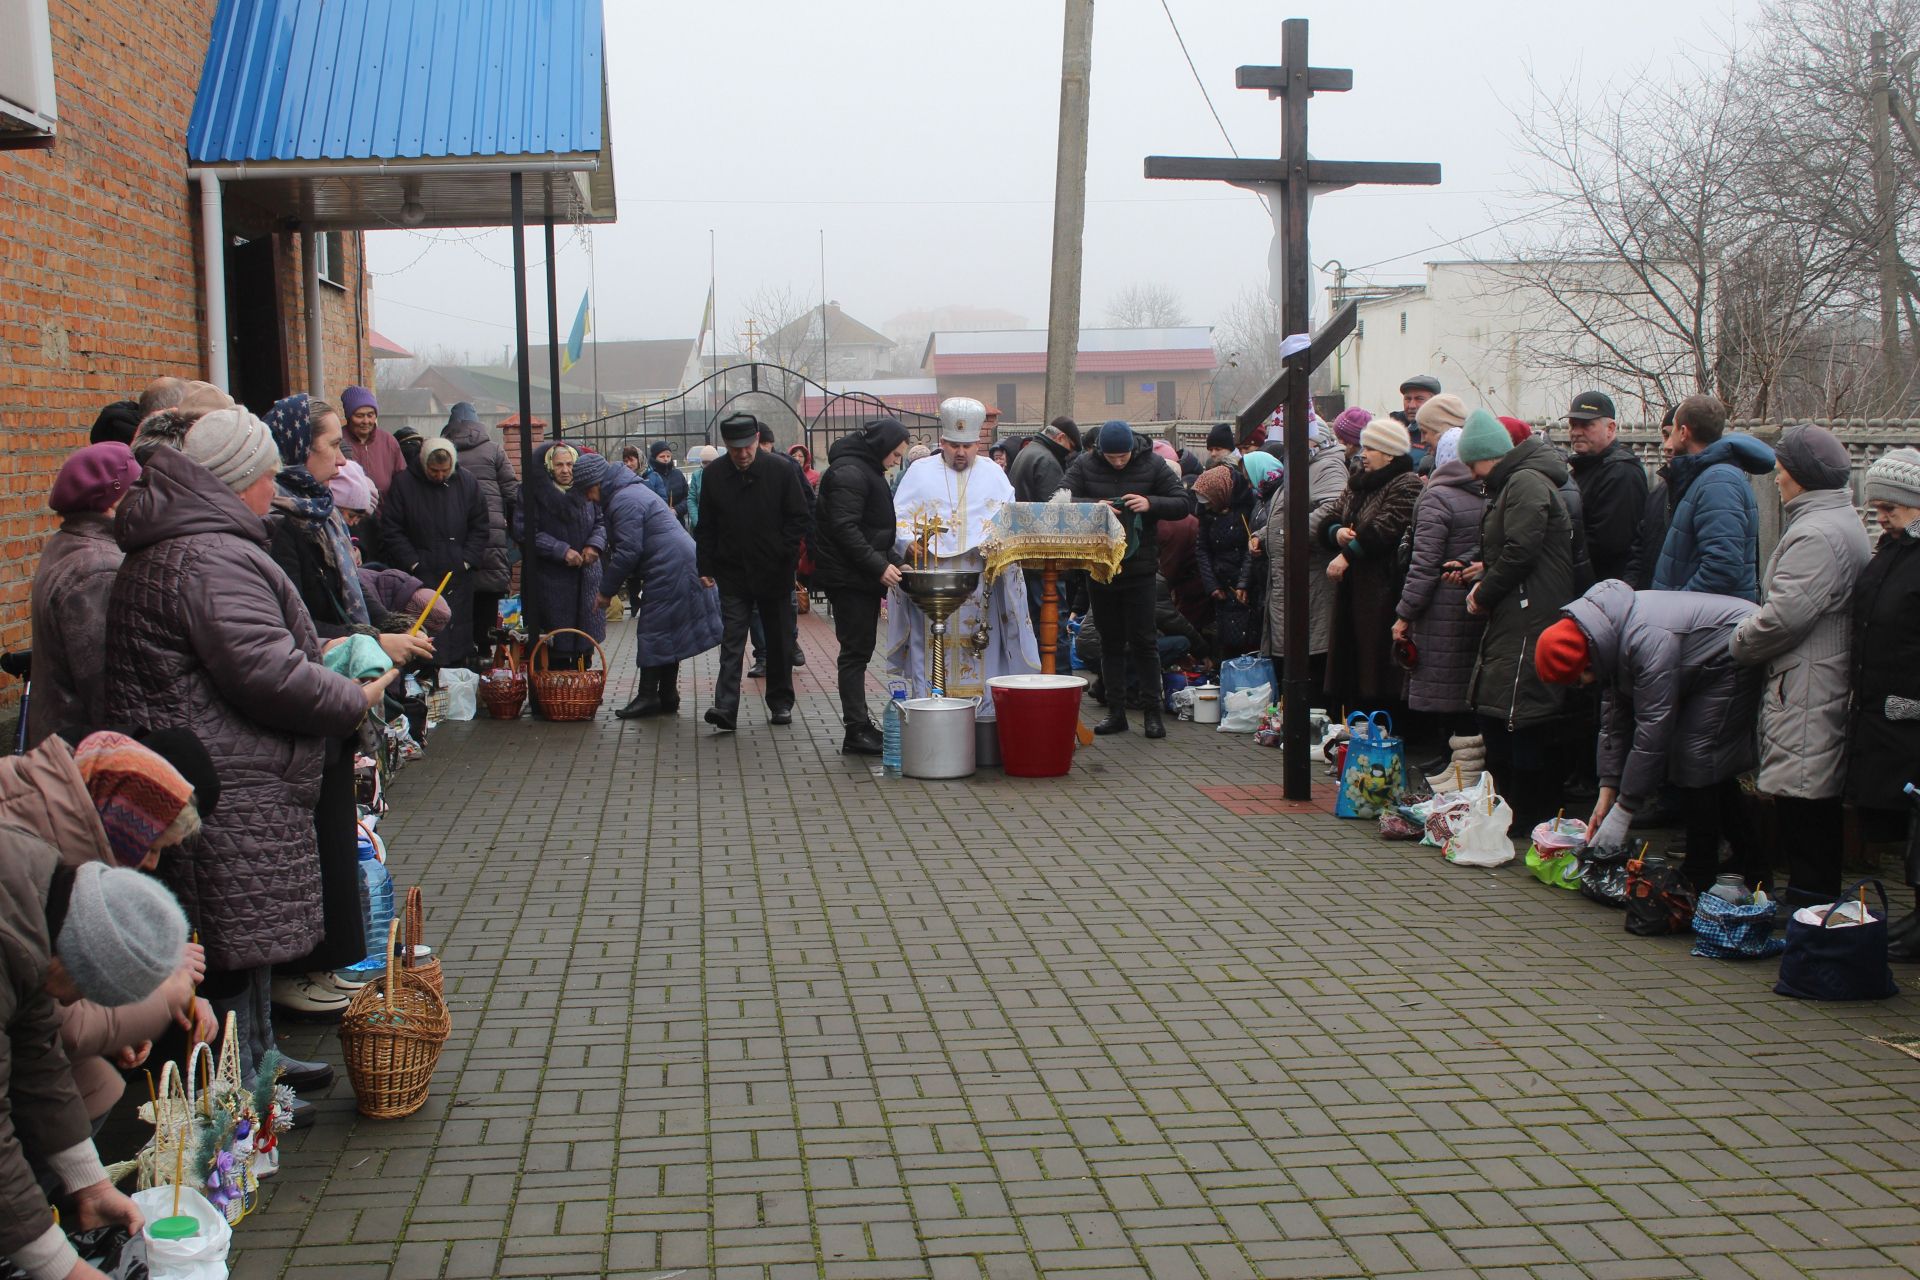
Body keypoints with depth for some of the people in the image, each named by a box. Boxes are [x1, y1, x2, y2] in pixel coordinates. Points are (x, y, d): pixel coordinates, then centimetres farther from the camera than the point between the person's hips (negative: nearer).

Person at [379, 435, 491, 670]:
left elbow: (479, 528, 10)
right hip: (419, 577, -3)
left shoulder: (467, 484, 5)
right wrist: (413, 563, -8)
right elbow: (391, 530, -2)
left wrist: (467, 560, -1)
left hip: (459, 575, 3)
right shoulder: (403, 484, -2)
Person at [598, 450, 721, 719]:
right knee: (667, 632, 13)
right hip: (680, 565, 11)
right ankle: (667, 698, 17)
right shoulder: (632, 490, 19)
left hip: (669, 572, -11)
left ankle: (648, 697, -2)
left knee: (653, 632, -5)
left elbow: (628, 552, -19)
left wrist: (607, 591, -10)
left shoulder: (624, 502, -15)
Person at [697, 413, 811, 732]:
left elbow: (798, 518, -1)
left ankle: (780, 703, 24)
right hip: (733, 572, 1)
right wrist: (706, 567, 1)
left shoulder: (782, 469, -6)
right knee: (731, 641, -6)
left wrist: (785, 555, -11)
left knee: (779, 640, 10)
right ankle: (725, 708, -12)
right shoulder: (713, 474, 0)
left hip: (775, 573, 0)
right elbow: (706, 526, 7)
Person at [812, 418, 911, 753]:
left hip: (864, 577, 10)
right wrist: (879, 566, -23)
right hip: (848, 577, -10)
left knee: (860, 649, 11)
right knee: (856, 650, -8)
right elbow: (844, 528, -22)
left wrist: (892, 560, 14)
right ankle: (857, 731, -6)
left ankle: (860, 726, 16)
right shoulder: (848, 473, -14)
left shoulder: (866, 471, 20)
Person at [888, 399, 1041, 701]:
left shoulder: (994, 474, 14)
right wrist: (910, 544, -15)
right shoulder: (920, 471, 11)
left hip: (981, 582, 1)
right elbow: (897, 518, 5)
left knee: (981, 657, -1)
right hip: (931, 581, -1)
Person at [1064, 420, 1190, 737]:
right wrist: (1093, 506, -25)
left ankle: (1152, 712, 8)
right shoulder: (1084, 466, -1)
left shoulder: (1152, 465, -3)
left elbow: (1184, 503, -3)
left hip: (1139, 568, -2)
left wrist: (1151, 504, -21)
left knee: (1144, 641, -1)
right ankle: (1116, 712, 16)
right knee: (1111, 642, 9)